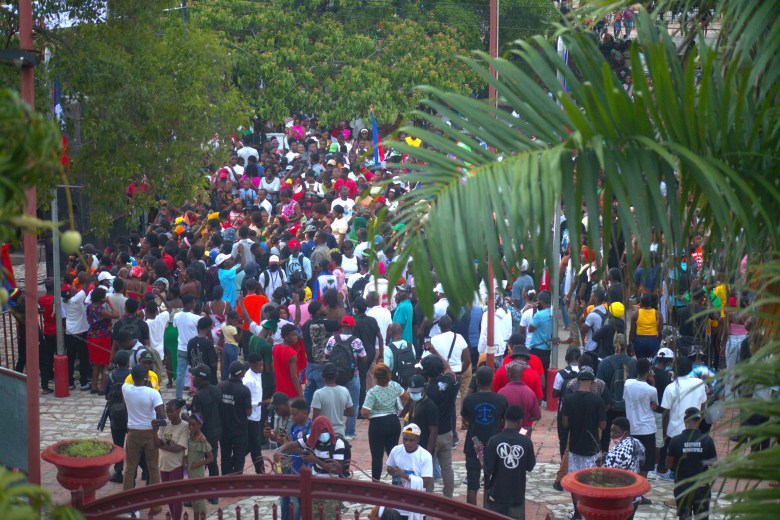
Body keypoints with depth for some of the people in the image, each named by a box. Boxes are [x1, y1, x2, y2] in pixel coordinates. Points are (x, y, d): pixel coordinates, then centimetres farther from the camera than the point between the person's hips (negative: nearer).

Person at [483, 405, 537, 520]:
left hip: (496, 494, 0)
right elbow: (530, 466, 4)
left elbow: (488, 469, -13)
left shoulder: (493, 441, -13)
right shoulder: (526, 442, -9)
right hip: (517, 495, 0)